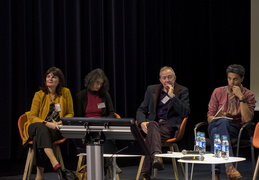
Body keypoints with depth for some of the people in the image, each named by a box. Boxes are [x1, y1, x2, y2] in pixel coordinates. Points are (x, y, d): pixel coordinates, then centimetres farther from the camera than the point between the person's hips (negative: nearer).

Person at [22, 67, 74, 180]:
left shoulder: (65, 92, 5)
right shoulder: (39, 94, 2)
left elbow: (70, 114, 10)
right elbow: (32, 117, -2)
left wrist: (62, 122, -14)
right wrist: (47, 124, -19)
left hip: (56, 130, 0)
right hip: (38, 128, 0)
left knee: (38, 139, -36)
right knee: (41, 128, -40)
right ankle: (56, 165, -56)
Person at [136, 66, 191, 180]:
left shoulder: (182, 91, 9)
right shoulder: (151, 90, 18)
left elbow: (185, 113, -5)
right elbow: (141, 110, 16)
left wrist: (172, 96, -11)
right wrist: (142, 122, -7)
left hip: (170, 126, -2)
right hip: (153, 123, 2)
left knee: (150, 136, -34)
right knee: (153, 125, -37)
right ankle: (156, 155, -59)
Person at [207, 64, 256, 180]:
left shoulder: (248, 95, 3)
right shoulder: (218, 92, 8)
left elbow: (247, 119, -12)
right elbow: (210, 117, 7)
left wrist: (241, 98, -15)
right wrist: (218, 118, -16)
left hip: (236, 130, -2)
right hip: (215, 126, 2)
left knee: (215, 131, -37)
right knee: (223, 121, -38)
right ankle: (229, 166, -46)